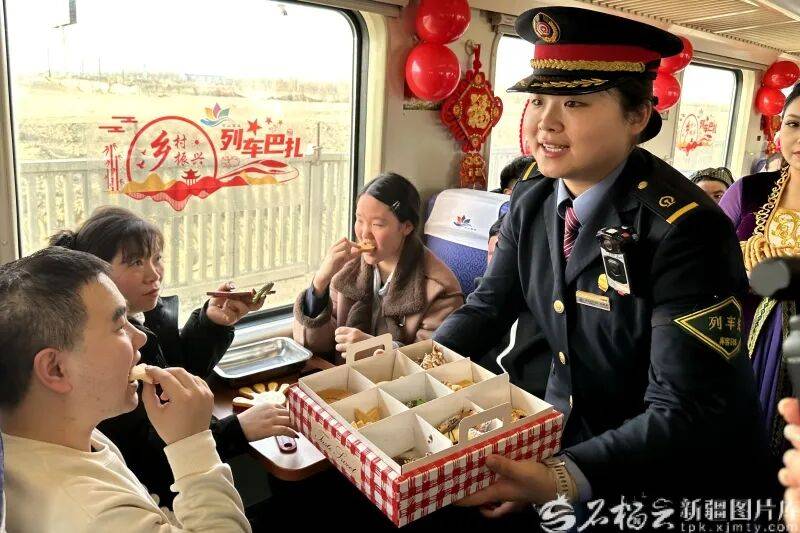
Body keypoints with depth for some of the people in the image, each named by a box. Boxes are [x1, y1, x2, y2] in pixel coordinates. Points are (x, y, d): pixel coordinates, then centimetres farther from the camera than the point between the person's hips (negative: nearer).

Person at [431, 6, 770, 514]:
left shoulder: (685, 230, -23)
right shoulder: (532, 202, -4)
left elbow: (686, 412, -25)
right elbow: (489, 306, 2)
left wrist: (563, 477, -37)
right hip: (567, 435, 5)